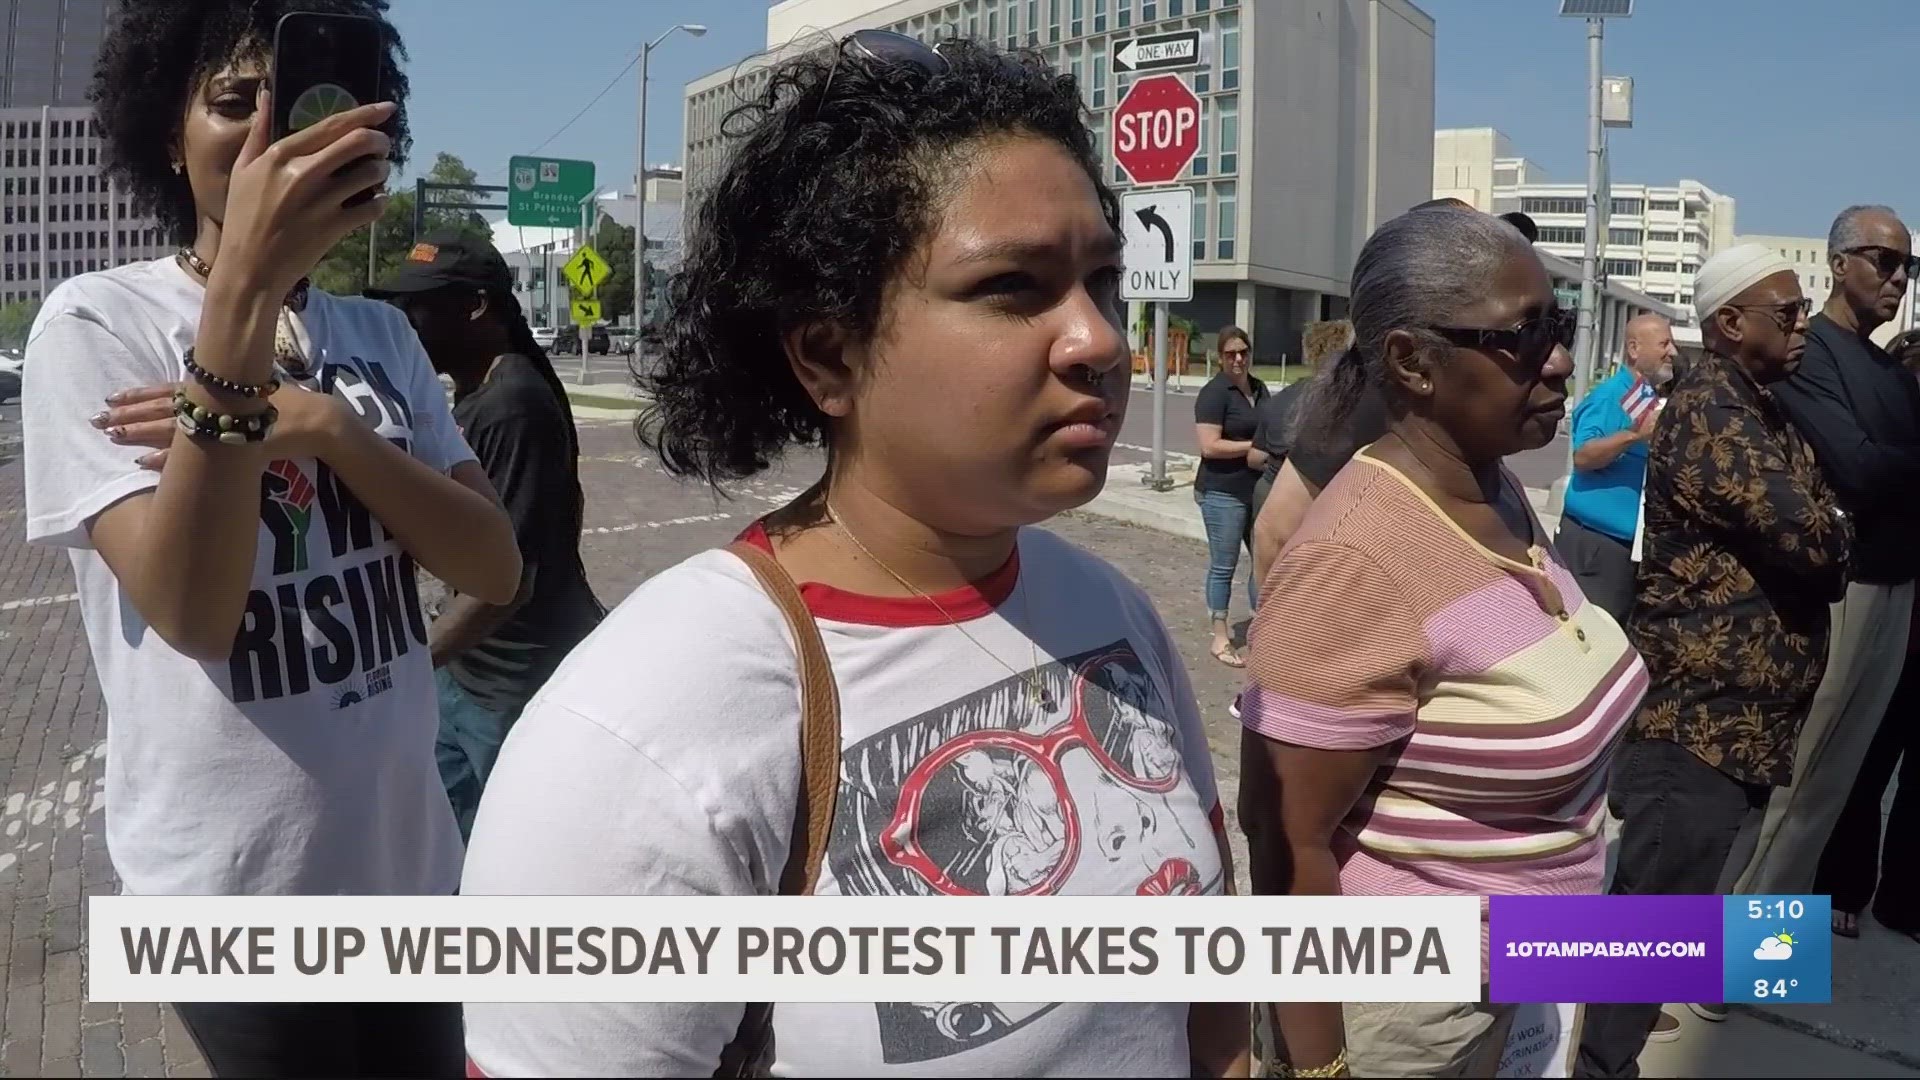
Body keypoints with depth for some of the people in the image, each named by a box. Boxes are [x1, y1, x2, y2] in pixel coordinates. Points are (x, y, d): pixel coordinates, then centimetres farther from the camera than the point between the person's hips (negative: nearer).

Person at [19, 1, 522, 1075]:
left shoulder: (382, 335, 3)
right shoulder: (98, 321, -12)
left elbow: (496, 567, -7)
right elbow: (193, 612, -25)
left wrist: (327, 429, -22)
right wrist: (242, 292, -32)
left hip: (409, 859, 5)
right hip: (238, 887, -4)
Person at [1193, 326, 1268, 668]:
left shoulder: (1259, 389, 11)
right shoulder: (1214, 393, -13)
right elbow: (1209, 446, -21)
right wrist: (1253, 446, -17)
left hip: (1258, 489, 8)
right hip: (1223, 492, -7)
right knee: (1223, 565, 1)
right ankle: (1220, 638, 10)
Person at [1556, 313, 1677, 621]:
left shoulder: (1655, 399, 13)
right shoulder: (1609, 395, -12)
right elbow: (1582, 457, -23)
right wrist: (1635, 434, -32)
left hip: (1636, 540, 9)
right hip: (1595, 538, -9)